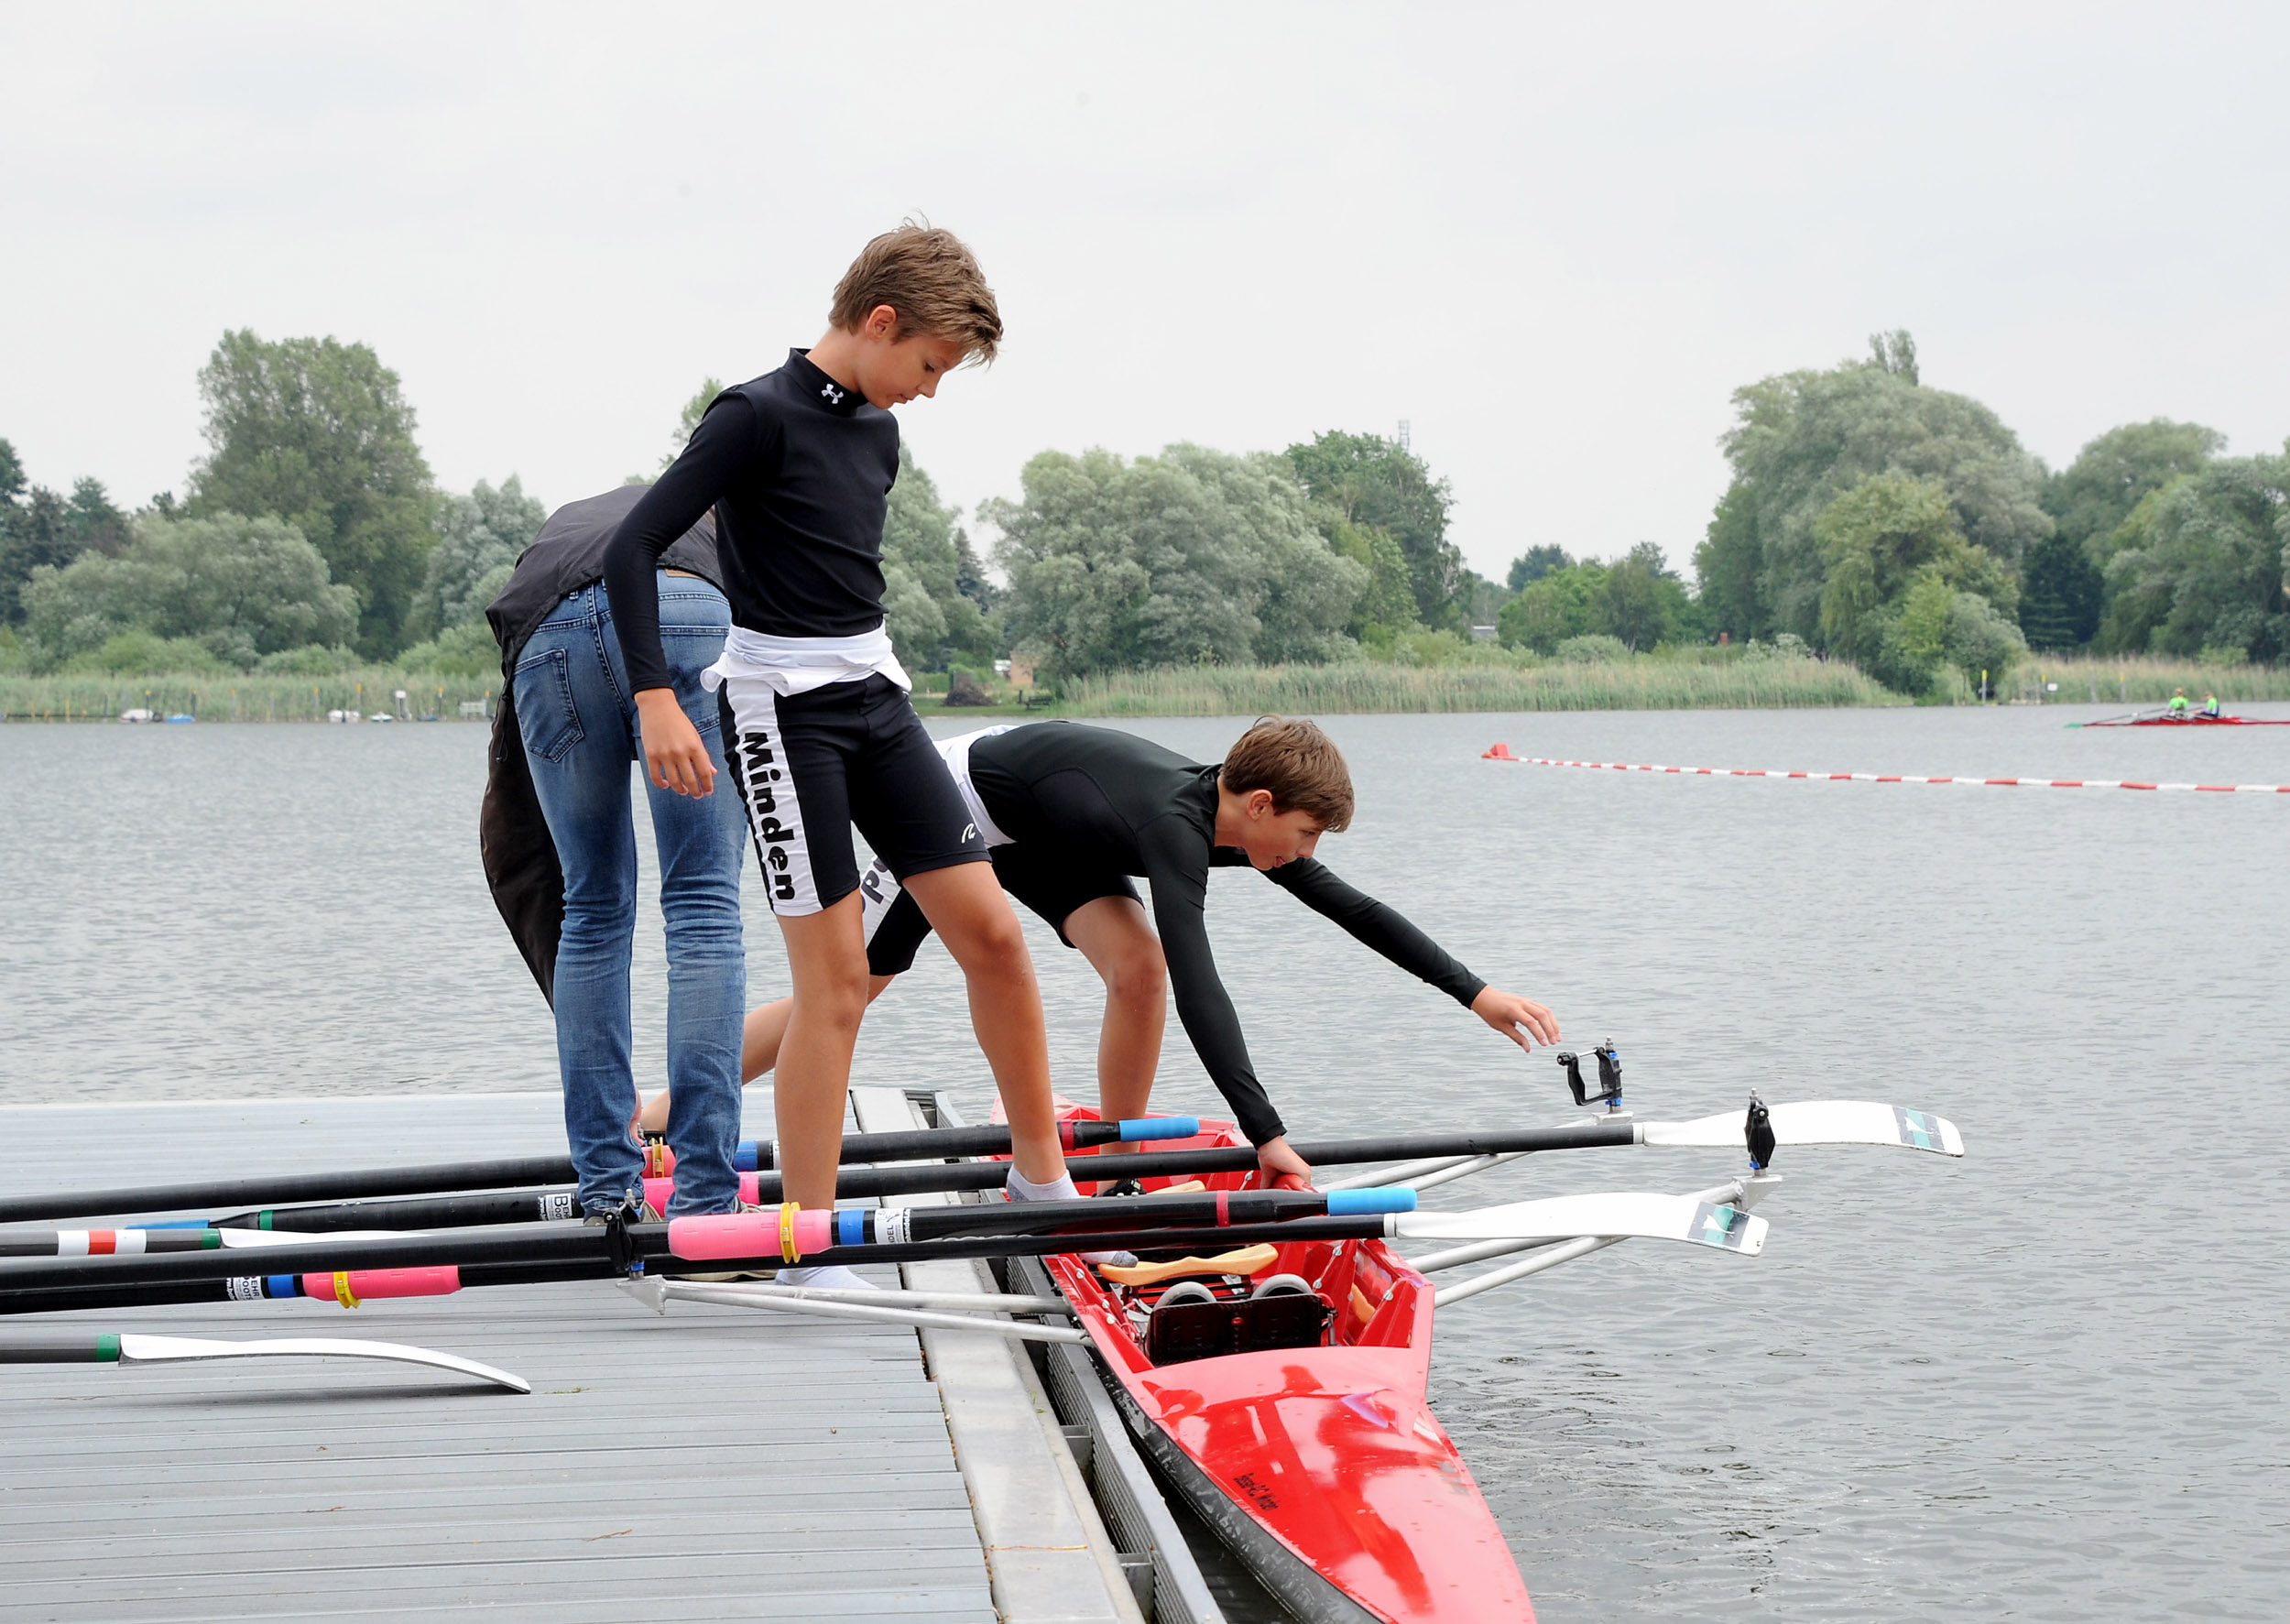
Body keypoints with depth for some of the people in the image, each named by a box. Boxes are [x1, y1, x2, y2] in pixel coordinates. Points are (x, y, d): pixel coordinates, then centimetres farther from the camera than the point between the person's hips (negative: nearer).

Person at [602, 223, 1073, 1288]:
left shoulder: (876, 431, 12)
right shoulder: (759, 417, -12)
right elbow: (632, 548, -17)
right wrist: (655, 697, -26)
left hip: (876, 697, 8)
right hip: (784, 708, -8)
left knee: (993, 933, 4)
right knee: (837, 979, -9)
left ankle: (1041, 1178, 19)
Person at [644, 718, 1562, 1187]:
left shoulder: (1245, 827, -14)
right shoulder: (1175, 826, -38)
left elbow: (1356, 912, -4)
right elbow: (1198, 989, -48)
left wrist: (1477, 994, -5)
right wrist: (1267, 1135, -53)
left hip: (1041, 835, 8)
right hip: (960, 798, -8)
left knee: (1135, 966, -13)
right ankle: (656, 1123, 3)